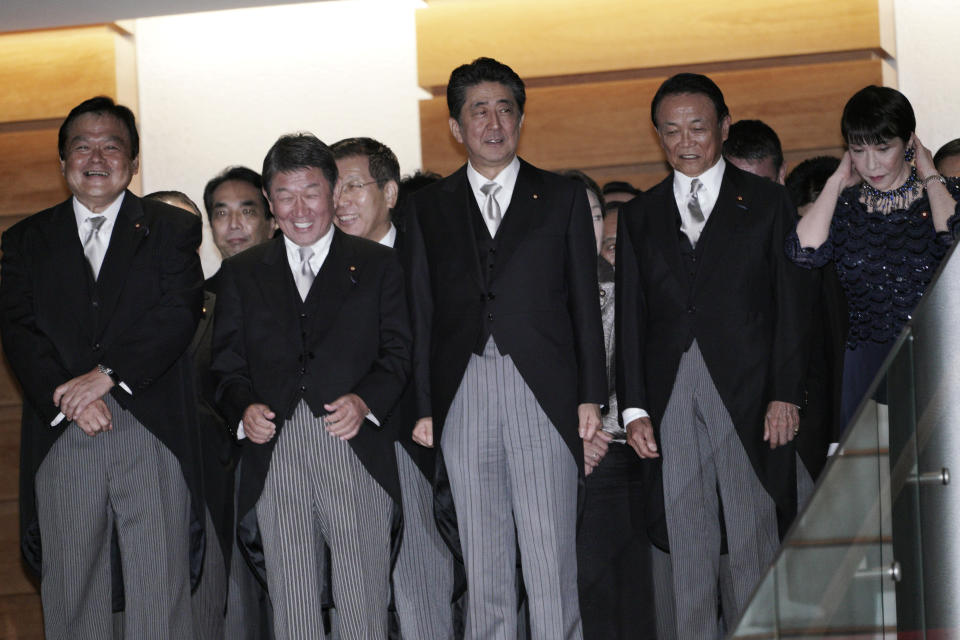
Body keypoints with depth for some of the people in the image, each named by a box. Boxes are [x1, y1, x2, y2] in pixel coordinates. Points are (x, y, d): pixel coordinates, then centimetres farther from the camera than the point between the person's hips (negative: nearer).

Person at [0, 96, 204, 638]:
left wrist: (107, 375, -15)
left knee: (161, 592, -4)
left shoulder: (173, 229, 10)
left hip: (153, 433, -2)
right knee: (71, 596, 4)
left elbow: (179, 316, -4)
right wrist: (67, 394, -14)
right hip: (60, 441, 2)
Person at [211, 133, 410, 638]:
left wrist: (366, 401, -13)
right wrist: (243, 408, -6)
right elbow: (227, 364, 15)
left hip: (356, 451, -2)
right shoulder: (242, 274, 18)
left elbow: (399, 351, 6)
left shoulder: (376, 265, 13)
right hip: (275, 458, 2)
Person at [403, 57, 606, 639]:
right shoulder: (430, 208, 13)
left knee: (552, 554, -5)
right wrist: (423, 407, 3)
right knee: (483, 559, 4)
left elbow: (584, 304, 8)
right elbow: (421, 312, 10)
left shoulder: (562, 199, 11)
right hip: (462, 393, 2)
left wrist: (590, 395, 1)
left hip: (543, 392, -1)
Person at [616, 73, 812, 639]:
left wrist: (786, 395, -7)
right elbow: (630, 316, 10)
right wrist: (634, 408, 0)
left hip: (748, 399, -2)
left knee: (751, 545, -1)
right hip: (669, 401, 2)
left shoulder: (766, 201, 8)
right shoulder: (640, 215, 15)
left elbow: (792, 305, 3)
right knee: (679, 549, 0)